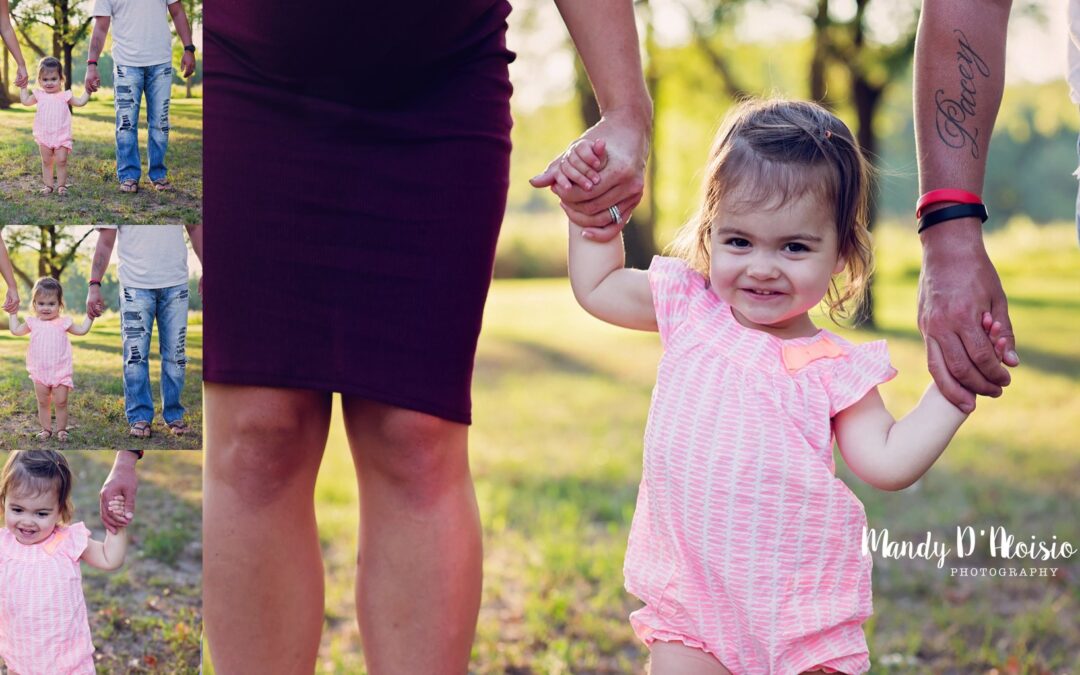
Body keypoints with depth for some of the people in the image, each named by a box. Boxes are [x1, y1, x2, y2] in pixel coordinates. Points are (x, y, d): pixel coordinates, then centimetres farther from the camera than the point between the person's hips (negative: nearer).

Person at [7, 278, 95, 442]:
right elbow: (15, 330, 16)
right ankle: (46, 429, 19)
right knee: (43, 402, 9)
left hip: (61, 372, -2)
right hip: (40, 372, 2)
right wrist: (13, 313, 16)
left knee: (61, 402, -1)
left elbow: (82, 330, 7)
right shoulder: (33, 323, 4)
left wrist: (90, 316, 2)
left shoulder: (64, 322, -1)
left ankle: (61, 430, 10)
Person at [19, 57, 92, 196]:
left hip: (62, 136, -2)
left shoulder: (65, 95, 1)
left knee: (61, 161, -5)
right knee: (46, 162, 6)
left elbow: (80, 102, 4)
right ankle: (47, 185, 12)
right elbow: (26, 101, 19)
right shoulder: (39, 95, 6)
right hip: (44, 137, 2)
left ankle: (61, 185, 4)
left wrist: (87, 91, -2)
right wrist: (23, 87, 18)